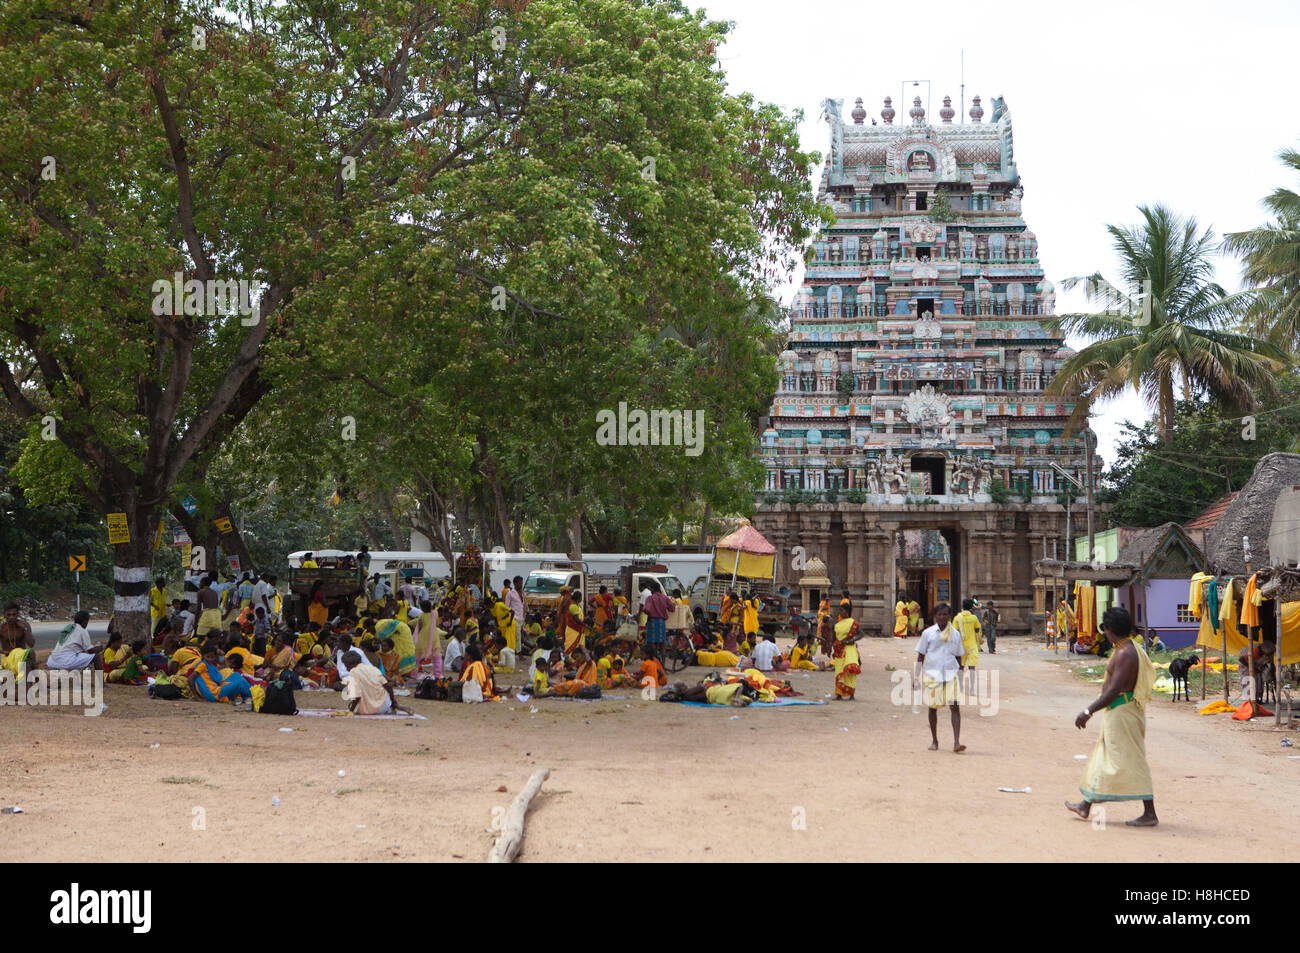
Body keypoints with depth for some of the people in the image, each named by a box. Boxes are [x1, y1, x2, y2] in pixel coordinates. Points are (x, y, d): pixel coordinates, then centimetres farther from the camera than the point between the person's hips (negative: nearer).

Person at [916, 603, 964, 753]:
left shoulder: (955, 634, 8)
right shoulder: (928, 633, 3)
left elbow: (958, 656, 16)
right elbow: (920, 656, 7)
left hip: (951, 674, 0)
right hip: (932, 674, 0)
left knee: (955, 706, -12)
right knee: (933, 707, 7)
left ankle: (956, 743, -17)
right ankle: (934, 741, 23)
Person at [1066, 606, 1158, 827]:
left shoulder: (1125, 654, -21)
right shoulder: (1129, 648, 11)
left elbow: (1114, 690, -25)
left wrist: (1088, 712, -21)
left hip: (1122, 712, -11)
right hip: (1117, 712, 11)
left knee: (1131, 761, -6)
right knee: (1102, 758, 17)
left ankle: (1149, 814, -3)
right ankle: (1086, 805, 27)